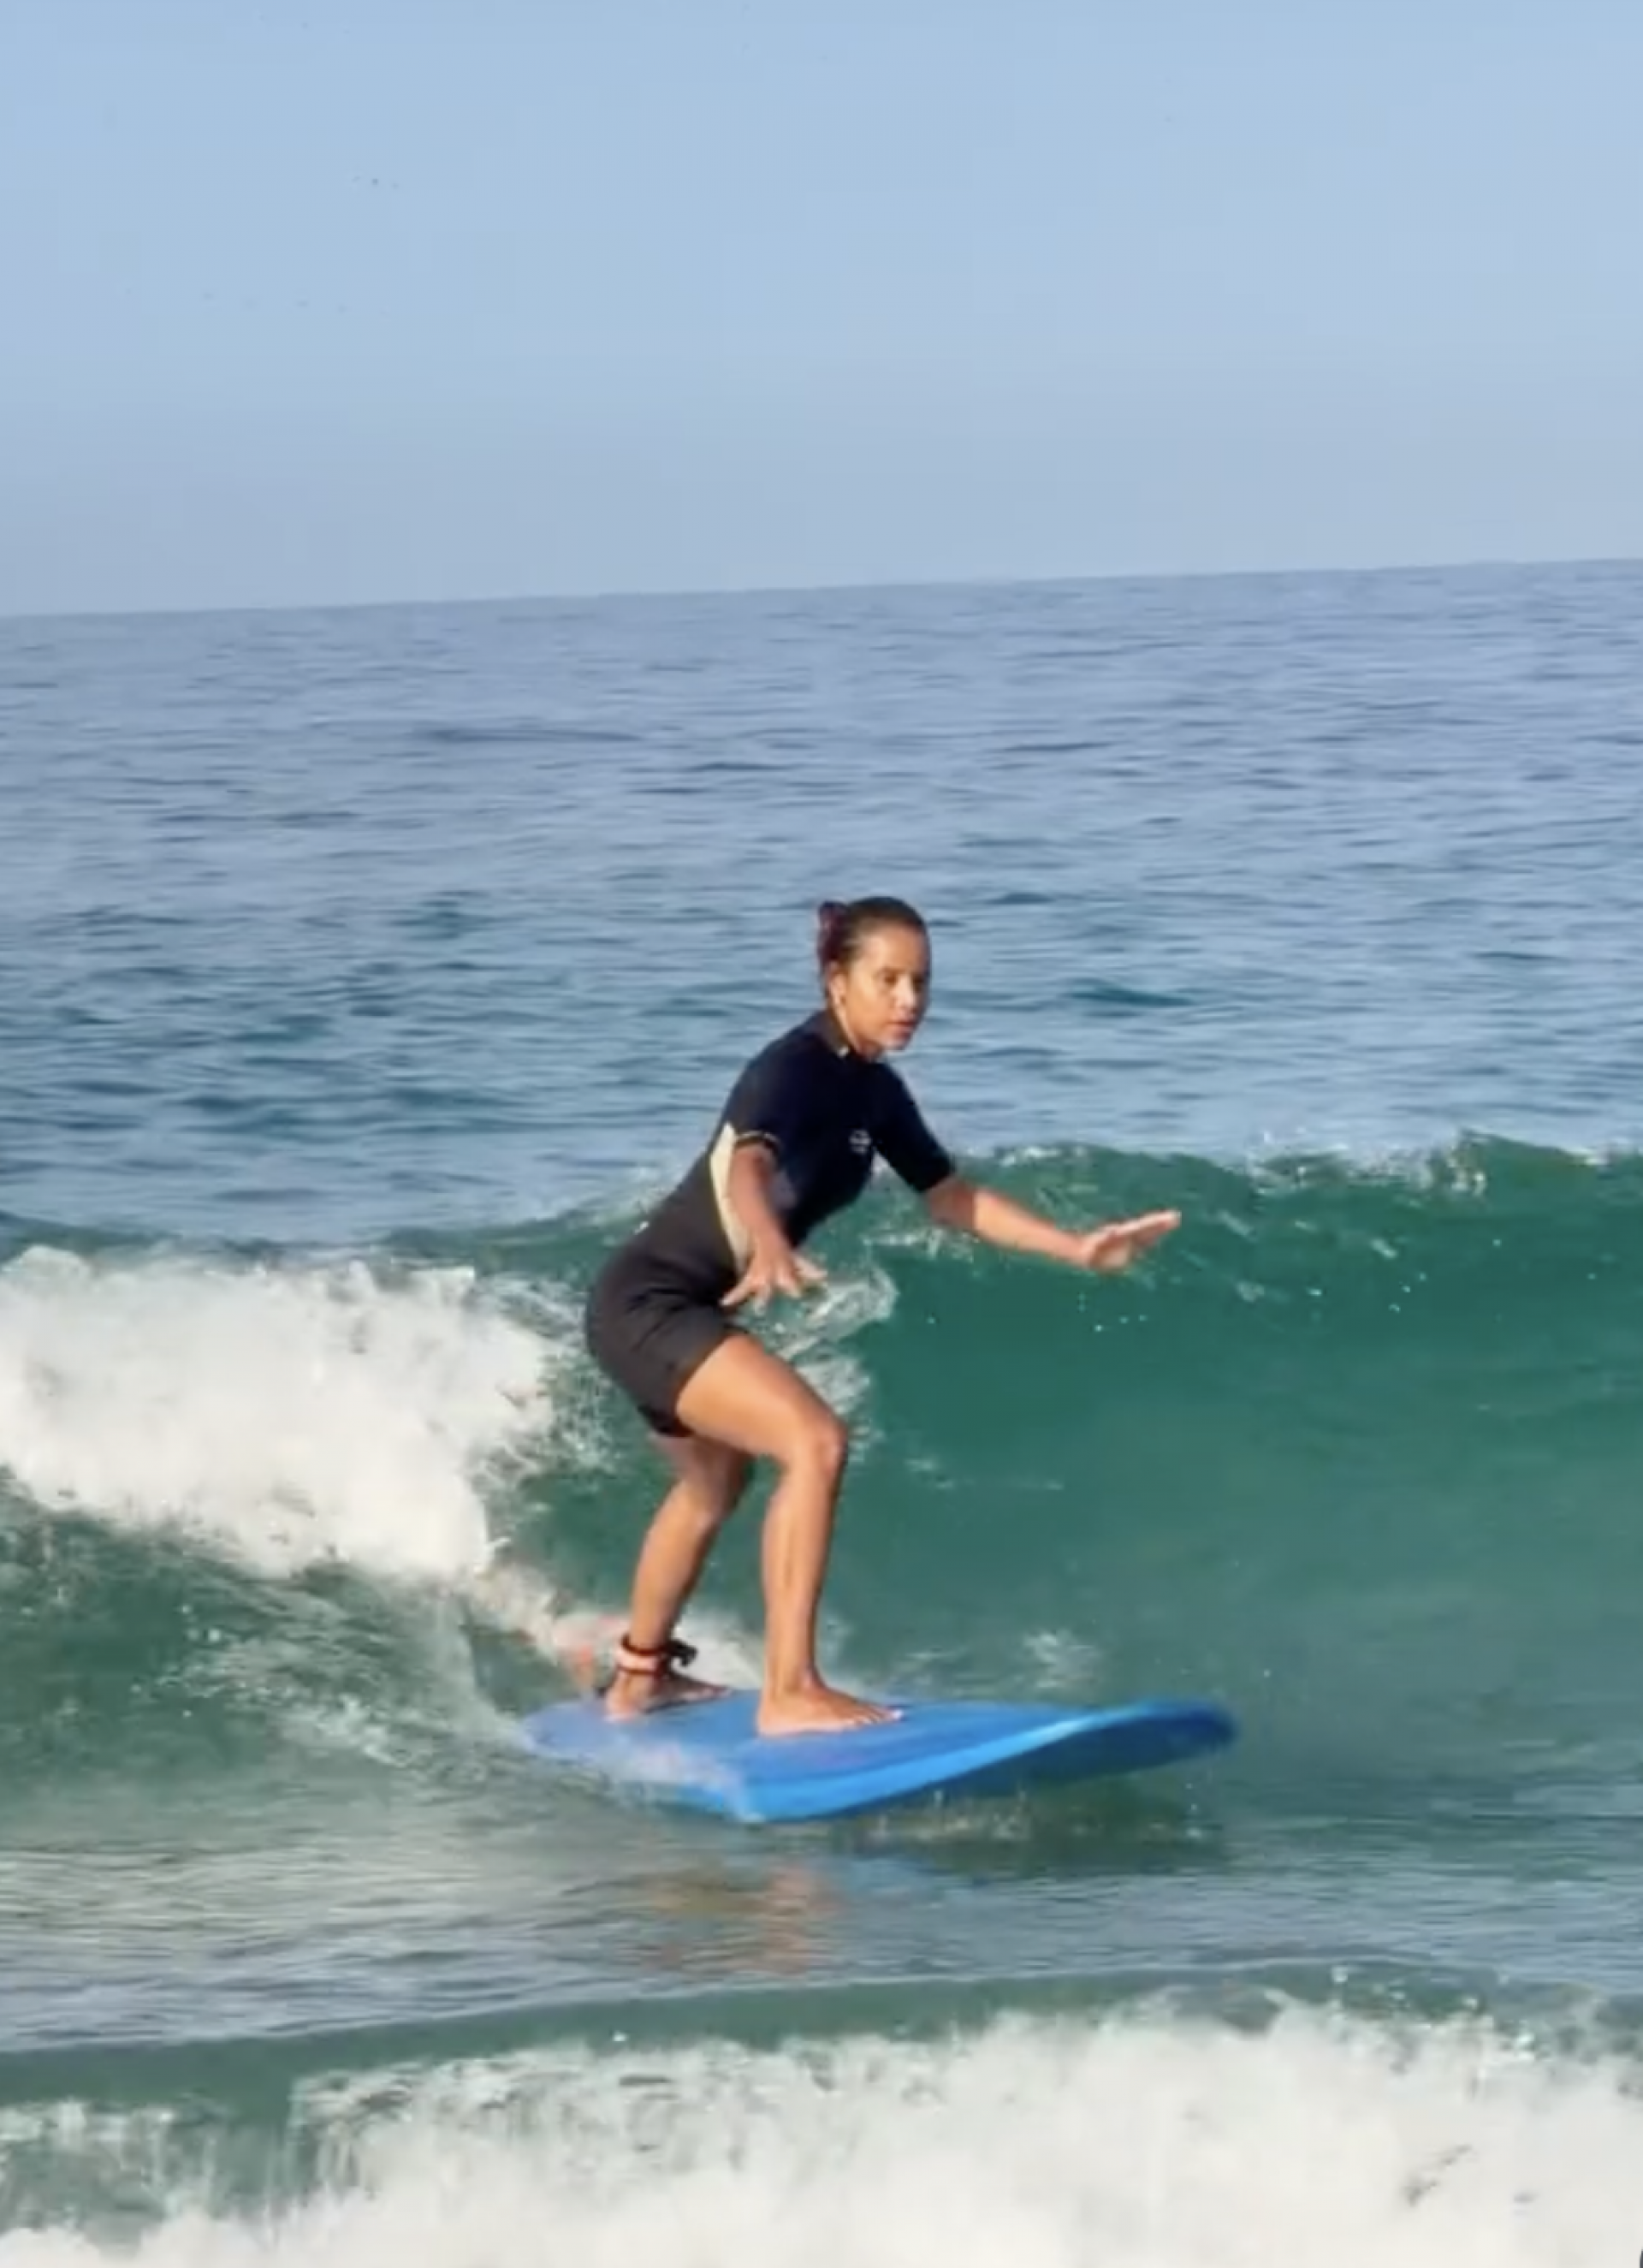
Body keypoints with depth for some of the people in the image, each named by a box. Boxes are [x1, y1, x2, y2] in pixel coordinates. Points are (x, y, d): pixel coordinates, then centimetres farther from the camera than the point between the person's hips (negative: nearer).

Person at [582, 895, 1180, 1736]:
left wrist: (1076, 1247, 9)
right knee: (815, 1441, -25)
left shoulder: (875, 1092, 6)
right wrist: (771, 1250, -62)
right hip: (646, 1300, -10)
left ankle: (638, 1675, 53)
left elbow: (951, 1198, 15)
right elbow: (746, 1164, -41)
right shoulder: (792, 1067, -21)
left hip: (685, 1309, 10)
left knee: (715, 1485, 31)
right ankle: (789, 1692, -27)